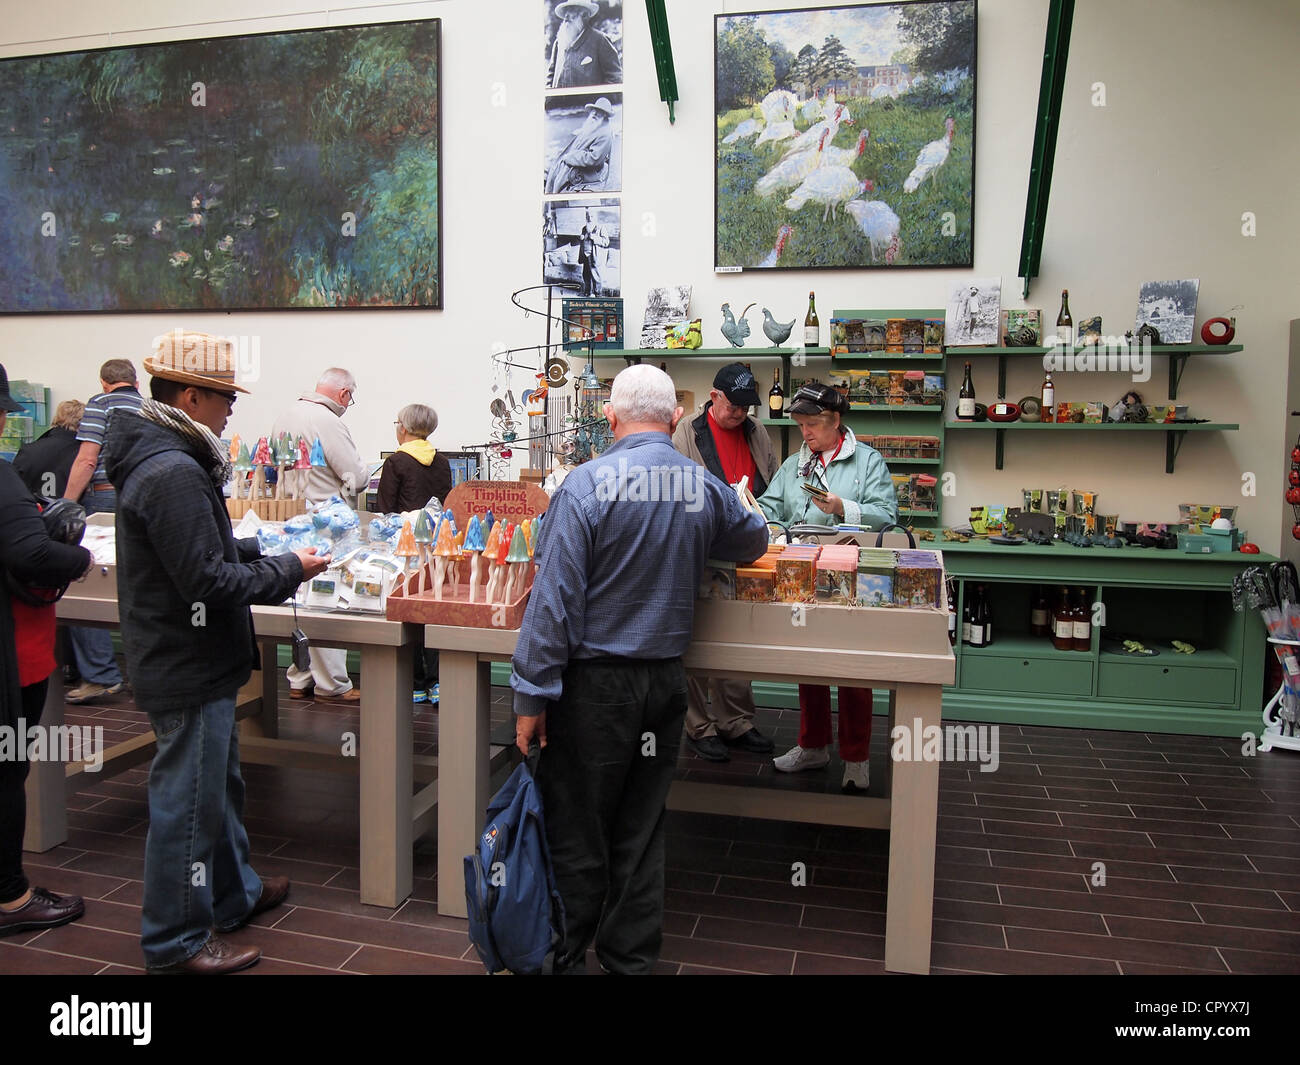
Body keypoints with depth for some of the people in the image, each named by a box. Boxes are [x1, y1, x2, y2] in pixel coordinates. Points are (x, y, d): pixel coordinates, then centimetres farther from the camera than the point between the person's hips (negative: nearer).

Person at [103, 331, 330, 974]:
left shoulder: (158, 457, 10)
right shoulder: (173, 473, -24)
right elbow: (207, 581, -27)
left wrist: (264, 552, 6)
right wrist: (289, 571, -15)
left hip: (193, 661, 11)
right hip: (188, 668, -11)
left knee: (219, 784, 24)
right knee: (188, 802, 4)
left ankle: (234, 894, 42)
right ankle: (176, 941, 21)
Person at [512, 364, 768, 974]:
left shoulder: (587, 485, -14)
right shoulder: (707, 488, 1)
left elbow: (555, 598, -17)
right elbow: (752, 544, 23)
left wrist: (532, 696, -11)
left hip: (596, 682, -5)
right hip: (666, 681, 5)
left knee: (575, 831, 10)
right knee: (641, 831, 16)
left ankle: (564, 957, 25)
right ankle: (631, 957, 30)